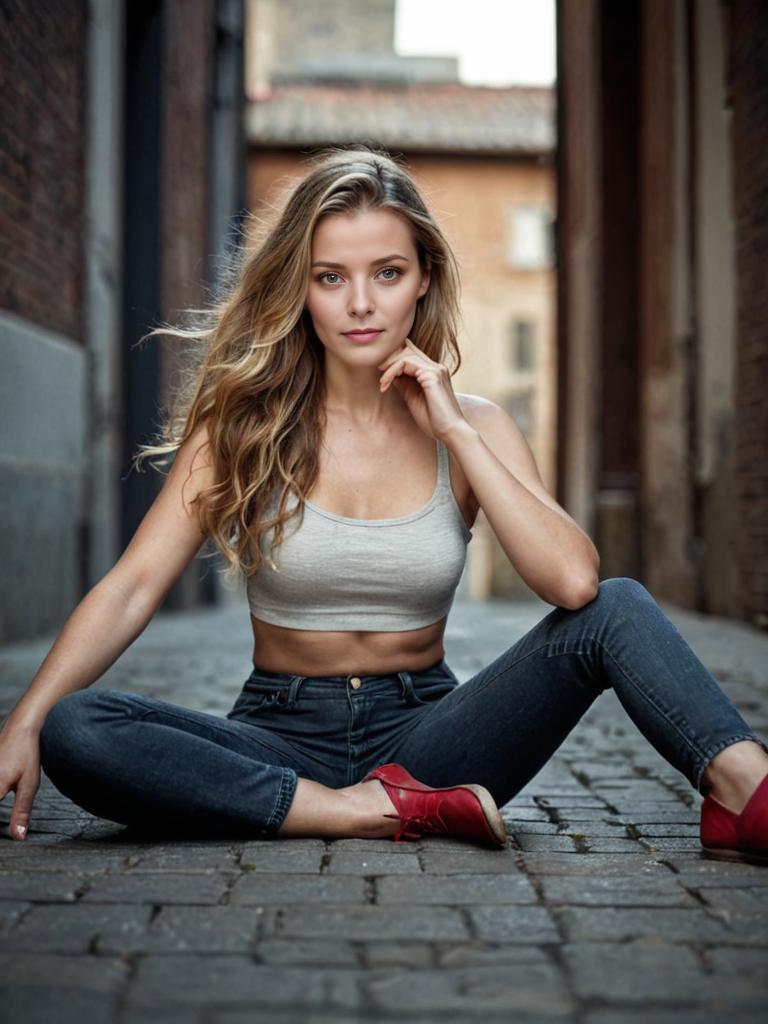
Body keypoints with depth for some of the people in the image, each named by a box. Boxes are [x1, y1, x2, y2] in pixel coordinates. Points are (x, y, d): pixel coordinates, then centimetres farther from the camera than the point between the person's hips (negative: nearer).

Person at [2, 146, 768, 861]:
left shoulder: (473, 428, 1)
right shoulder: (243, 421, -1)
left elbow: (574, 581, -16)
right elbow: (133, 585, -9)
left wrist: (453, 431, -14)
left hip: (424, 736, 0)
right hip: (283, 740, 0)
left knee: (617, 610, -21)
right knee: (73, 733, -29)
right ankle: (369, 813, -26)